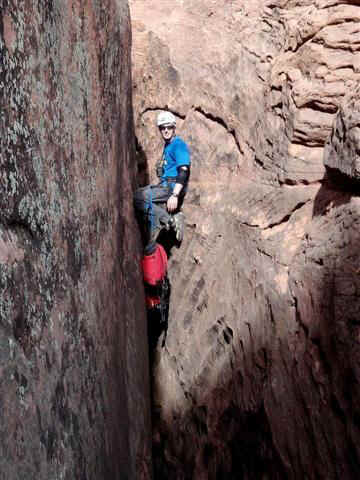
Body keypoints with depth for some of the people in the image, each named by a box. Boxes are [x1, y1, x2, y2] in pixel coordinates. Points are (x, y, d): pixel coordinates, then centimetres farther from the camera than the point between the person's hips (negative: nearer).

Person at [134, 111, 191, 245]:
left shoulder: (179, 145, -10)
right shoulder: (167, 145, 20)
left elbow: (184, 171, -22)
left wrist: (175, 195, -31)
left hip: (173, 187, -10)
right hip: (165, 185, 10)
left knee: (137, 197, -22)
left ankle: (170, 219, -18)